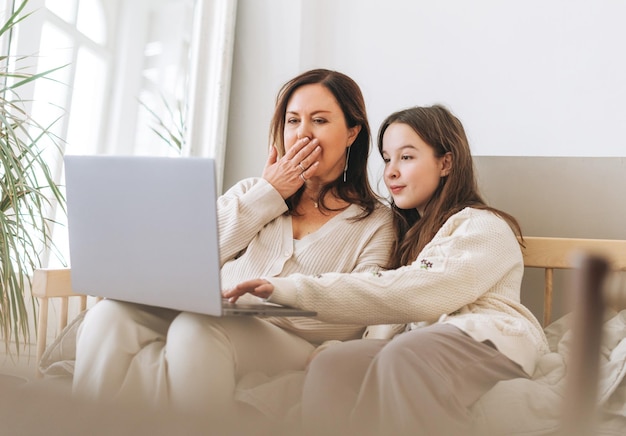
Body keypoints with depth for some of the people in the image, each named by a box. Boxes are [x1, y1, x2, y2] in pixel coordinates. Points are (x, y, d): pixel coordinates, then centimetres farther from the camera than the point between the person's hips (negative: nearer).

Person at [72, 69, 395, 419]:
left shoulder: (376, 222, 8)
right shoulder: (252, 192, 18)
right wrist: (270, 193, 1)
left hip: (294, 345, -3)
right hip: (218, 321, 4)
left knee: (197, 329, -33)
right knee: (111, 316, -24)